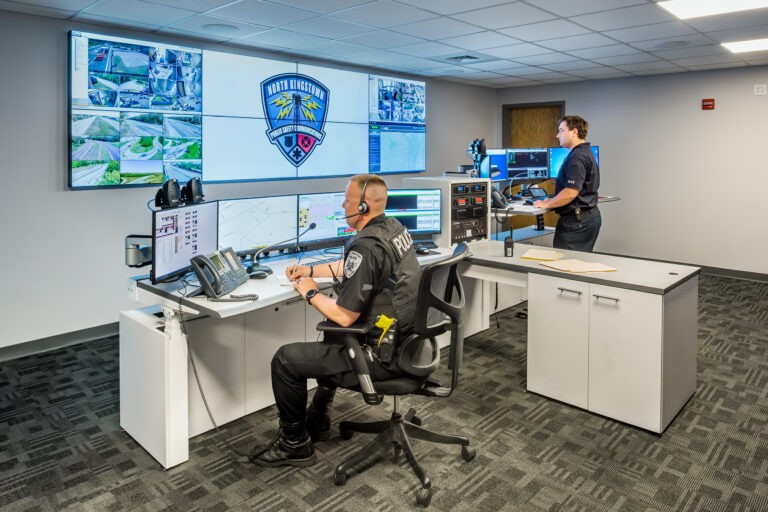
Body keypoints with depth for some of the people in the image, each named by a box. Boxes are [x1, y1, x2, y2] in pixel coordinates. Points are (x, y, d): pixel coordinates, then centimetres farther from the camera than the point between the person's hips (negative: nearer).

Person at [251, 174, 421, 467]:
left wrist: (311, 293, -7)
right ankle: (317, 420, 43)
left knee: (285, 360, -3)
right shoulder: (393, 227, 6)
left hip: (382, 356, -10)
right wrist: (311, 270, 17)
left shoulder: (366, 246, -25)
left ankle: (294, 445, 16)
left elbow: (345, 316, -23)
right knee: (333, 335, 35)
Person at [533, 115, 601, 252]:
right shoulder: (586, 153, 18)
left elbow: (571, 192, -25)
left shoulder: (578, 157, -17)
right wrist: (552, 200, 18)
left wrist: (546, 204, -14)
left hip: (577, 219, -11)